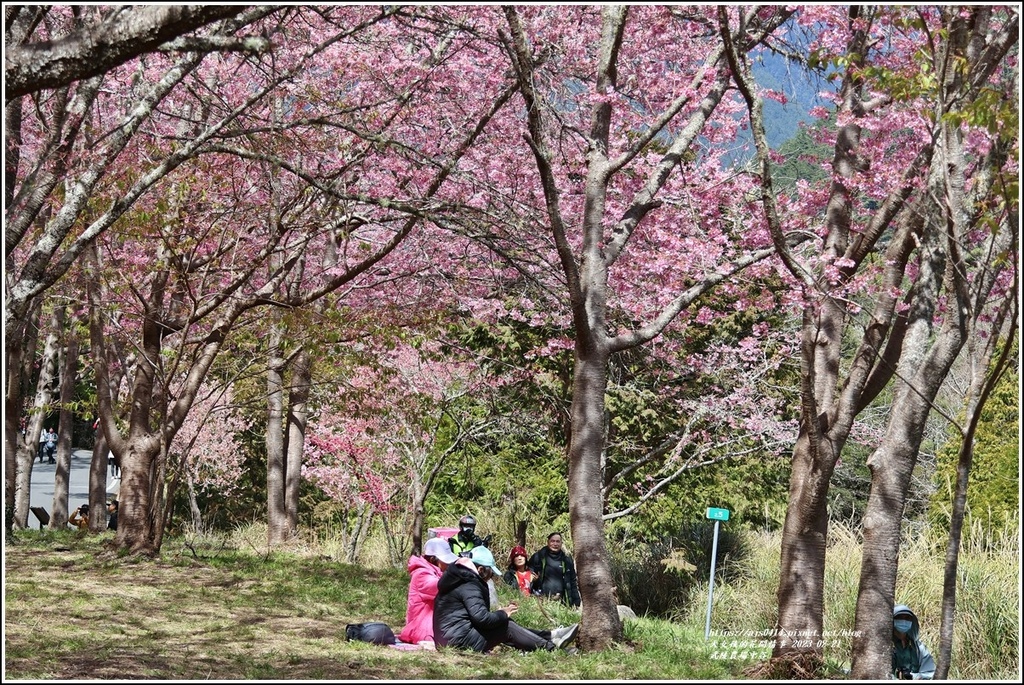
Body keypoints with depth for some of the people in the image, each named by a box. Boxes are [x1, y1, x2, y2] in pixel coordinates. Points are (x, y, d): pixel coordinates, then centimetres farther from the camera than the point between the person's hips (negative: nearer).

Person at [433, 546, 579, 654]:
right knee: (507, 628, -9)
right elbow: (481, 618, -24)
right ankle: (552, 647, -7)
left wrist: (499, 613, 8)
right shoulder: (469, 586, -15)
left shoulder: (460, 580, 18)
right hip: (460, 639, -10)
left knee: (505, 626, 10)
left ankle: (550, 637, 7)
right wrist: (503, 614, -7)